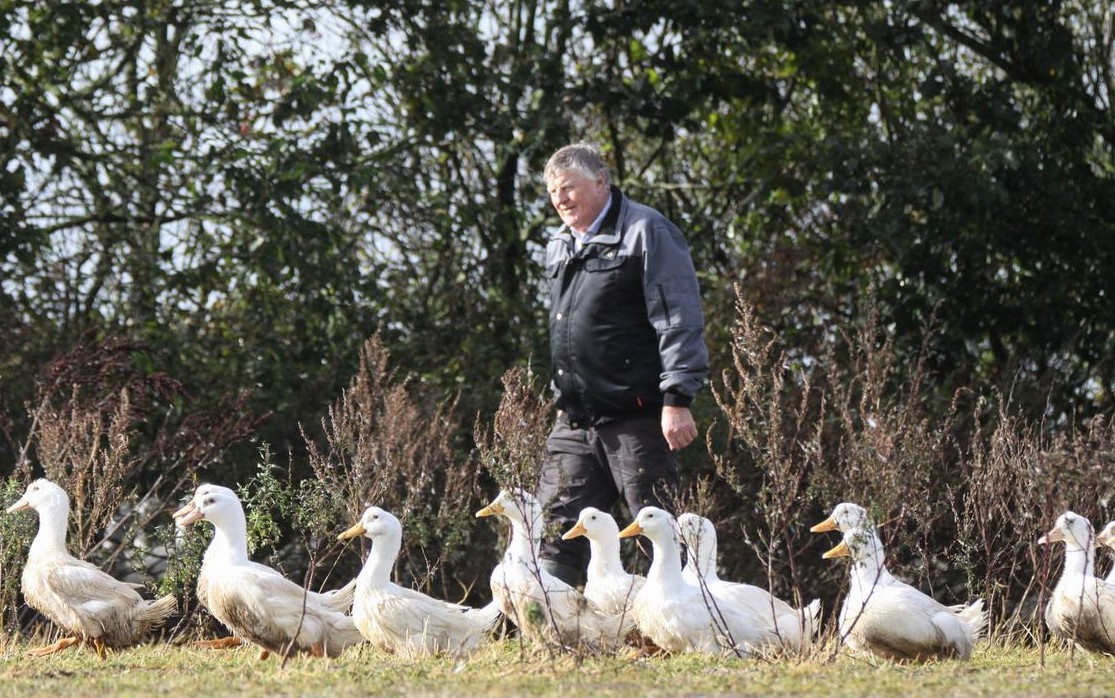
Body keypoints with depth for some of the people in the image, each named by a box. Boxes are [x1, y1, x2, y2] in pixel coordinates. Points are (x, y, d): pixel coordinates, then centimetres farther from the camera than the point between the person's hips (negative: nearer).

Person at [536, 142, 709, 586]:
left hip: (636, 419, -7)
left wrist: (676, 399, -18)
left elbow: (678, 321, -11)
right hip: (575, 422, 8)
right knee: (555, 530, 4)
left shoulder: (645, 232, -5)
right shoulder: (559, 248, 19)